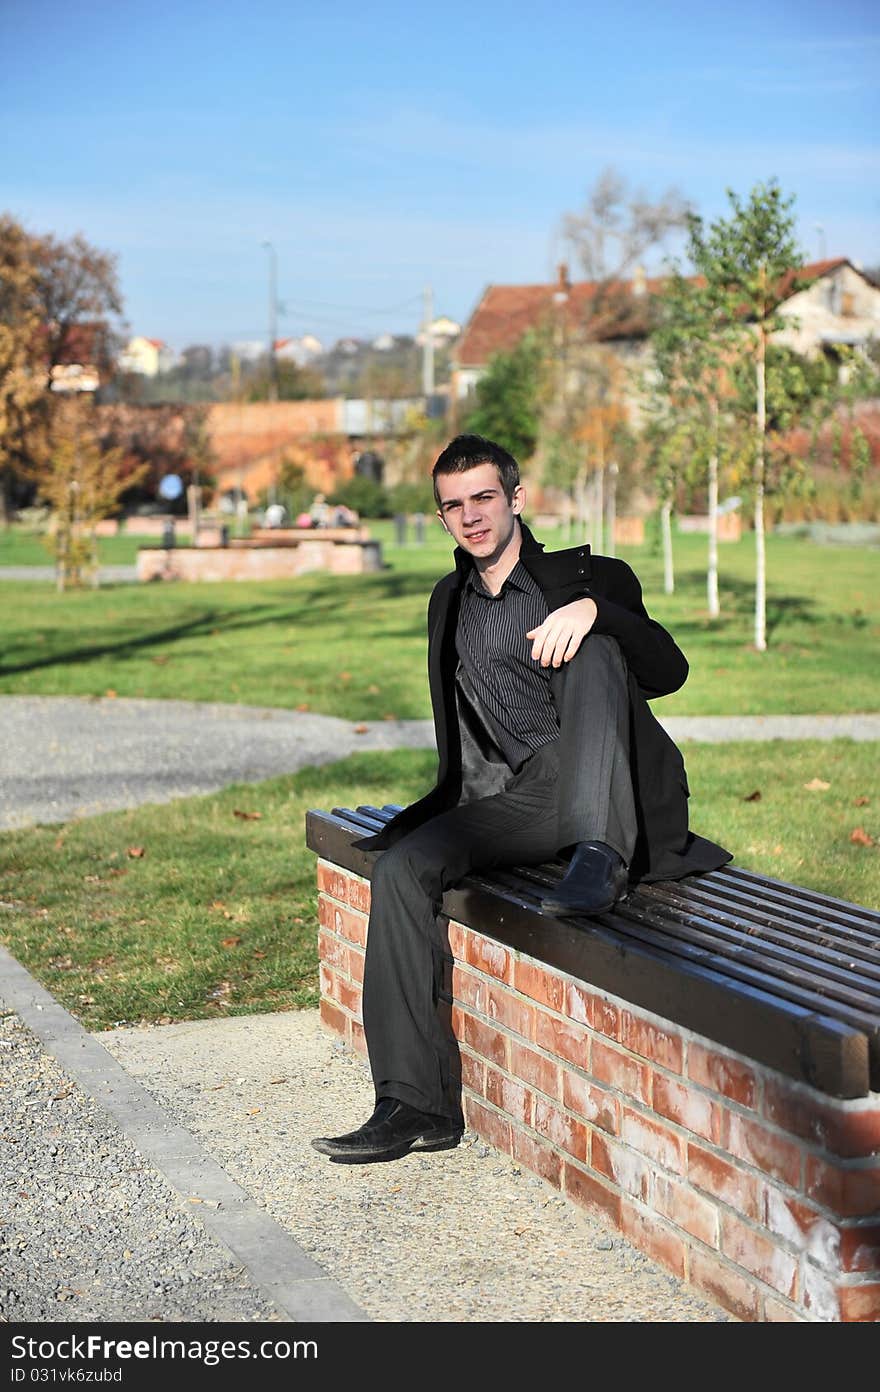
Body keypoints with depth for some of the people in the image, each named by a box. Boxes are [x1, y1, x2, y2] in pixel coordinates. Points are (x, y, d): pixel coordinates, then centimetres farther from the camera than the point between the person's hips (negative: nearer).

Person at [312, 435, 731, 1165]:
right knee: (402, 869, -21)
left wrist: (594, 609, -24)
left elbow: (670, 672, -8)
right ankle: (415, 1103, -22)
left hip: (612, 795, -4)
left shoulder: (588, 576, 9)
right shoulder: (450, 604, 24)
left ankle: (600, 858, -44)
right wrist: (414, 820, 15)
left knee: (594, 649, -28)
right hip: (512, 799, 4)